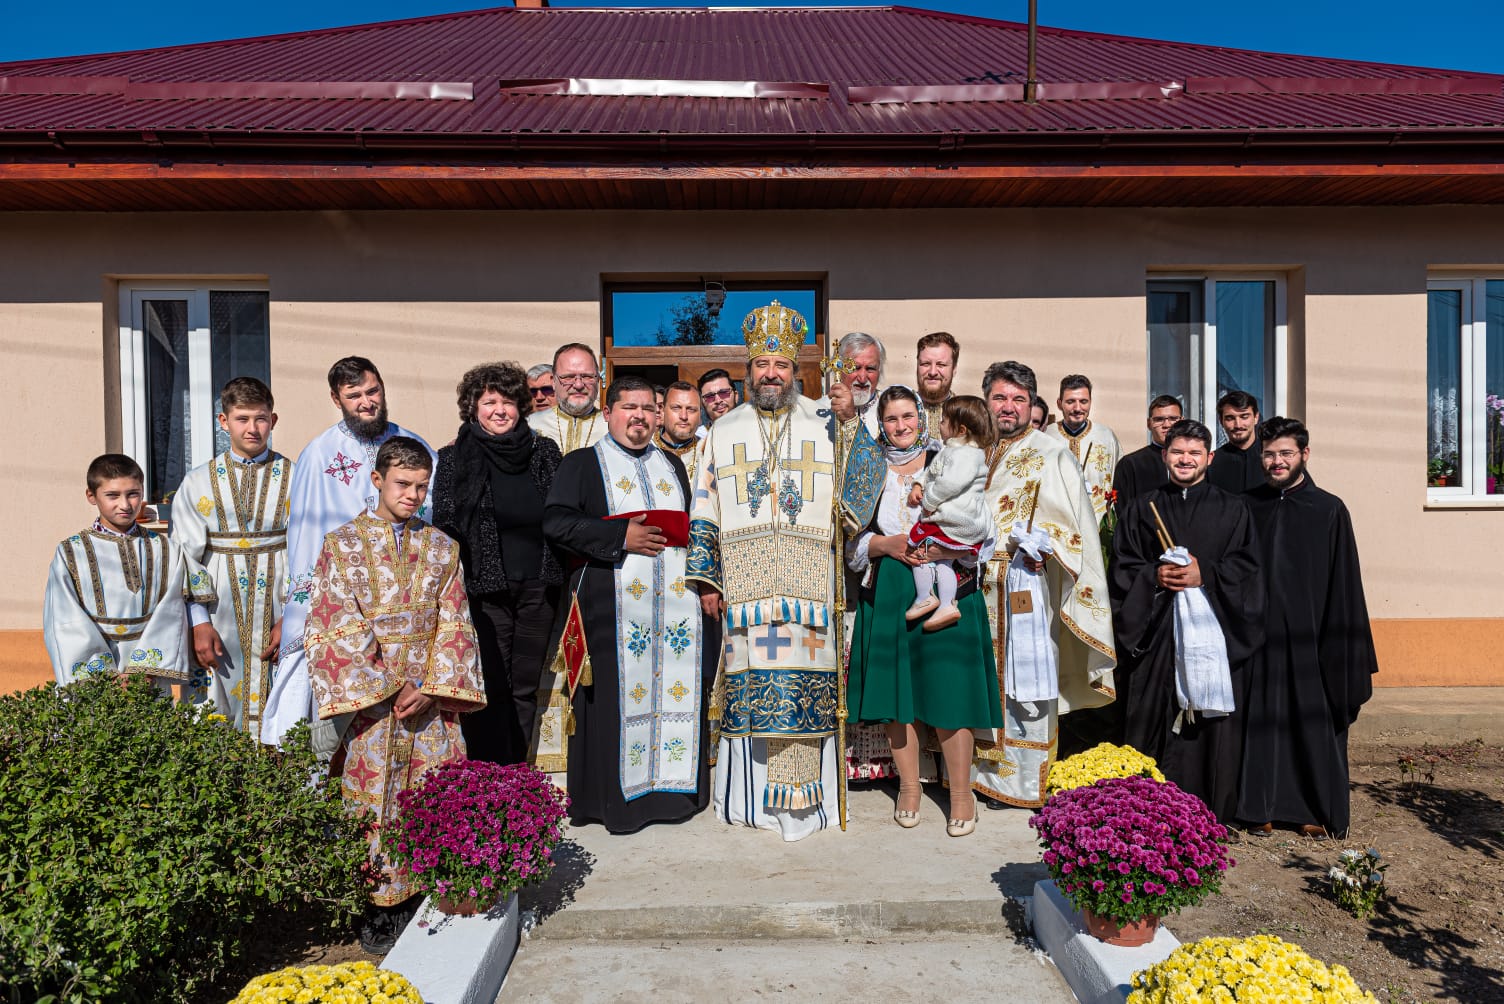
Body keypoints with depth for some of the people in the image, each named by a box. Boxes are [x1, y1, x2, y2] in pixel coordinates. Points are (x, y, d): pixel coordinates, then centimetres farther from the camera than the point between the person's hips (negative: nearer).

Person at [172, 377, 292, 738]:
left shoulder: (295, 478, 3)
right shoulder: (197, 483, 8)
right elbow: (187, 558, 4)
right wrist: (199, 623, -5)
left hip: (280, 618, -1)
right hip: (220, 623, 1)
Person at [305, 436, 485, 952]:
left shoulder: (441, 547, 8)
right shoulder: (343, 544, 0)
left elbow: (453, 625, 4)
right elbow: (338, 628, -7)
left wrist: (429, 687, -9)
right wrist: (393, 687, -13)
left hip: (431, 700, 3)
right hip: (371, 700, -2)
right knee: (374, 797, 1)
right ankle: (379, 908, 15)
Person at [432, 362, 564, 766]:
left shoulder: (545, 452, 9)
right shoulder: (454, 458, 2)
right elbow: (443, 525, -1)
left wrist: (559, 580, 5)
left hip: (538, 588, 3)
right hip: (485, 591, -3)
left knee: (525, 687, 10)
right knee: (490, 689, -1)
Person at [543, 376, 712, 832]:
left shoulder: (672, 464, 21)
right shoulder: (582, 464, 6)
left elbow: (693, 522, 28)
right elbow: (556, 521, -7)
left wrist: (684, 539, 7)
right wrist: (621, 536, -13)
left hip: (676, 600, 5)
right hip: (612, 601, -4)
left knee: (677, 690, 4)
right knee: (617, 695, -5)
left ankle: (668, 787, 15)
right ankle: (617, 797, 6)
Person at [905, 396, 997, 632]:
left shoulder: (967, 454, -18)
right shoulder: (950, 450, 16)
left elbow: (951, 482, -31)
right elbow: (931, 470, 27)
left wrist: (929, 501, -21)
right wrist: (919, 484, 10)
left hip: (959, 520, -10)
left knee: (920, 544, -4)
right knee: (943, 560, 13)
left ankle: (925, 596, 2)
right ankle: (947, 604, 15)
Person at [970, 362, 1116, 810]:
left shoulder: (1051, 454, 2)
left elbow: (1077, 521, -3)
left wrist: (1043, 545, -17)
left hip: (1027, 586, -4)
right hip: (975, 584, 4)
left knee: (1025, 681, -2)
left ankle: (1025, 781, 9)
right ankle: (988, 773, 20)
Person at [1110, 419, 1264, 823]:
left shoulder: (1232, 509, 10)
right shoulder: (1141, 509, 11)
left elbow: (1246, 566, 3)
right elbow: (1123, 567, 7)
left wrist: (1204, 575, -11)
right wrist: (1155, 576, -11)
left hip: (1214, 628, 0)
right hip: (1157, 631, 0)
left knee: (1213, 721, -1)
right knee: (1158, 720, 0)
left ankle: (1211, 812, 9)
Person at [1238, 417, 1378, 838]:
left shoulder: (1329, 510, -1)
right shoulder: (1248, 506, 5)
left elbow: (1343, 583, -2)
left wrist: (1342, 648, -6)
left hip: (1309, 631, -1)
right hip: (1261, 631, 2)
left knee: (1315, 718, 6)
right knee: (1263, 720, 6)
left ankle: (1322, 811, 20)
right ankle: (1263, 806, 18)